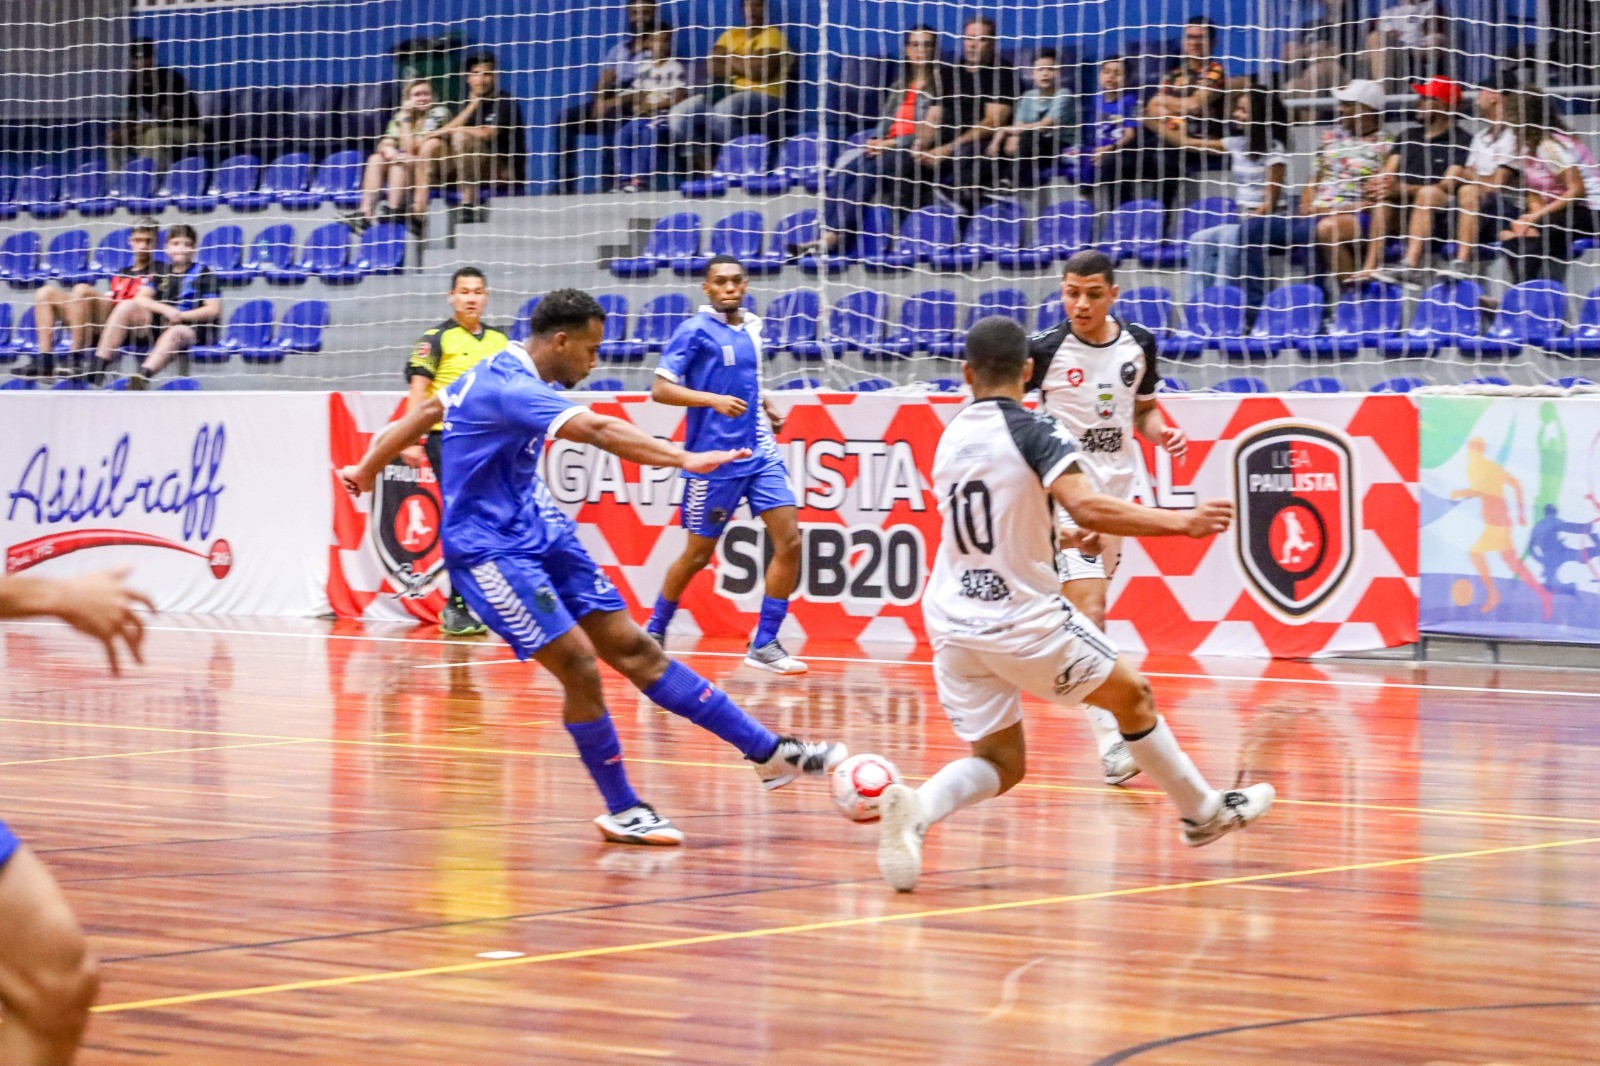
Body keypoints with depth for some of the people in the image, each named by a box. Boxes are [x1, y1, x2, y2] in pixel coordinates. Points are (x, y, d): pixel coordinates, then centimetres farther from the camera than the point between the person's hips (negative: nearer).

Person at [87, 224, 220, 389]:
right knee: (127, 306, -16)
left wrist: (180, 316, -14)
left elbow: (214, 310, -6)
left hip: (192, 328, -5)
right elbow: (140, 299, 2)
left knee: (176, 332, -39)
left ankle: (142, 376, -64)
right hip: (158, 323, 5)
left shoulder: (203, 274, 2)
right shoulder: (160, 273, 15)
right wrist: (166, 309, -17)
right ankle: (99, 366, -27)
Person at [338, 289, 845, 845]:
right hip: (491, 550, -9)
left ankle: (769, 752, -3)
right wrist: (683, 459, -47)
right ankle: (621, 810, 0)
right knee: (579, 666, -17)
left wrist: (368, 467, 37)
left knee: (632, 647, 3)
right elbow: (597, 430, -37)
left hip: (540, 535, 9)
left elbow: (429, 409, 23)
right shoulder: (511, 388, -23)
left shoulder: (499, 374, 9)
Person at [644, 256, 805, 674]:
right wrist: (714, 399, -25)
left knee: (789, 540, -7)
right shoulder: (695, 331, -9)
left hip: (760, 452, 6)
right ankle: (655, 630, 26)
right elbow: (660, 389, -14)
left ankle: (765, 644, -1)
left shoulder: (752, 328, 11)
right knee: (699, 554, 4)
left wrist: (766, 406, 11)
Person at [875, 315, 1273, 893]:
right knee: (1132, 694, 17)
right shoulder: (1036, 432, -11)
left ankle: (916, 808, -18)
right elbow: (1087, 506, -27)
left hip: (952, 622, 5)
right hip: (1023, 618, -5)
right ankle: (1204, 811, 27)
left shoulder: (951, 439, 10)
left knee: (1000, 762, 11)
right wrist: (1181, 522, -26)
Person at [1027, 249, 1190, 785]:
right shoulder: (1045, 349, -11)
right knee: (1089, 612, -16)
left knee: (1090, 608, 13)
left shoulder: (1138, 345, 3)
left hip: (1118, 492, 6)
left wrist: (1164, 433, -1)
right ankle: (1109, 739, -20)